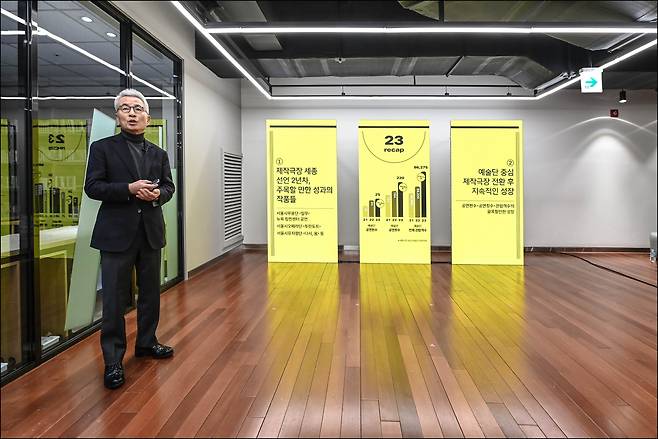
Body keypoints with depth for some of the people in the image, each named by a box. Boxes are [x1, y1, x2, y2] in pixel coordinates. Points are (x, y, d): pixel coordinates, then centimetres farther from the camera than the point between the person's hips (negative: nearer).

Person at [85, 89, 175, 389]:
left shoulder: (158, 154, 13)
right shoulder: (102, 148, 1)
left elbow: (169, 186, 13)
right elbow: (92, 187, -6)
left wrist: (157, 193, -10)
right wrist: (129, 189, -19)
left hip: (151, 232, 5)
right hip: (117, 233, -4)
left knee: (150, 293, 14)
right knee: (115, 299, -2)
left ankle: (146, 343, 31)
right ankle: (113, 360, 8)